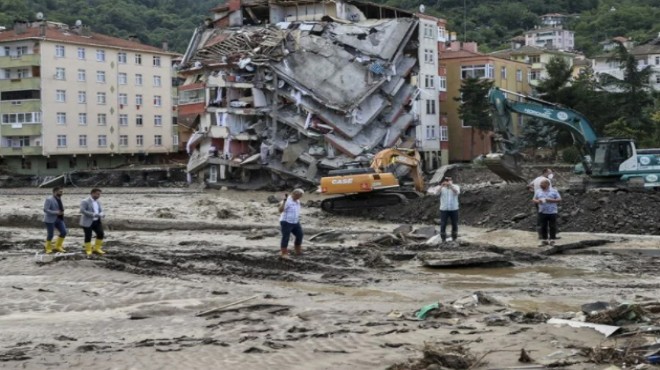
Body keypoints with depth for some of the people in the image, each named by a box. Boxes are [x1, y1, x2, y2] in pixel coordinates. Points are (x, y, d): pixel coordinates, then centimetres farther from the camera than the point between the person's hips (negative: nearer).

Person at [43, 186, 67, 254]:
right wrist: (55, 212, -24)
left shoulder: (59, 199, 11)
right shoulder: (49, 199, -14)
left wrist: (62, 212, 6)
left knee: (64, 232, 0)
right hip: (50, 220, -7)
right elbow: (45, 209, -20)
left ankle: (57, 246, 18)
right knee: (50, 235, 0)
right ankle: (48, 248, 21)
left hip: (59, 219, 7)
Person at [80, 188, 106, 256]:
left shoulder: (98, 202, 14)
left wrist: (102, 214, -11)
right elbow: (82, 210, -19)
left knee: (100, 234, 2)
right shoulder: (85, 201, -9)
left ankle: (96, 248, 17)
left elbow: (101, 211, 15)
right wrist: (93, 214, -24)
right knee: (88, 236, -1)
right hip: (87, 222, -7)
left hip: (97, 221, 7)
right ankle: (88, 250, 13)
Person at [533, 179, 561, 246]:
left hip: (552, 212, -3)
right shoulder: (538, 191, 10)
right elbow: (534, 199, 12)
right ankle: (544, 240, 10)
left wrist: (550, 200, -16)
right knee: (543, 227, 3)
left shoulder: (554, 191, 0)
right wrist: (538, 201, -10)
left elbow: (559, 199, -2)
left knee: (552, 227, 0)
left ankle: (552, 240, 7)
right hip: (542, 212, 3)